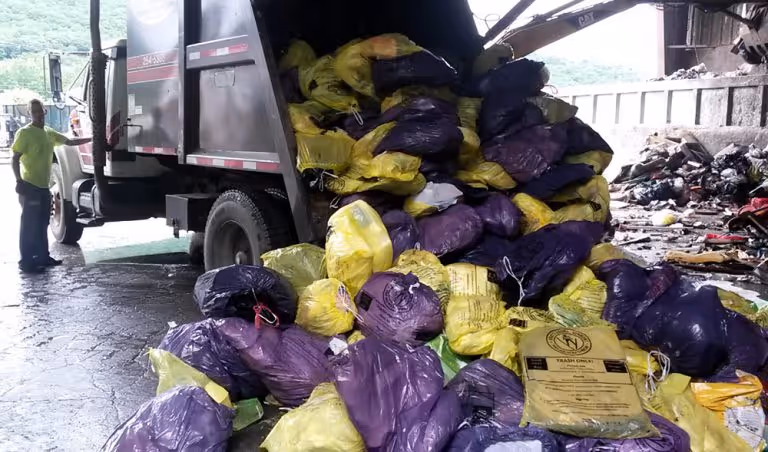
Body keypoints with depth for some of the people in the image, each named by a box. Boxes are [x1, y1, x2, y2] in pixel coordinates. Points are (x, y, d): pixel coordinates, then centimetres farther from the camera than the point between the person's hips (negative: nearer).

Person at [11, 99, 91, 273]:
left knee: (42, 224, 14)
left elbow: (70, 142, 23)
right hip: (30, 186, -8)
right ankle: (26, 261, 1)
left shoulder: (49, 133, 12)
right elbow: (14, 160, -13)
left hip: (43, 186, 8)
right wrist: (19, 182, -21)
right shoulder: (24, 133, -10)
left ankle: (42, 256, 23)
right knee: (29, 224, -4)